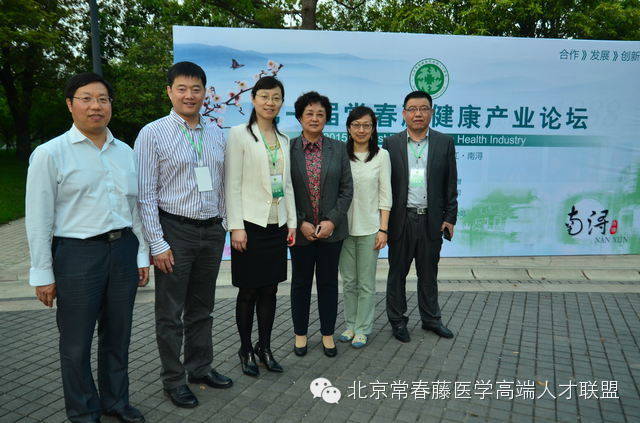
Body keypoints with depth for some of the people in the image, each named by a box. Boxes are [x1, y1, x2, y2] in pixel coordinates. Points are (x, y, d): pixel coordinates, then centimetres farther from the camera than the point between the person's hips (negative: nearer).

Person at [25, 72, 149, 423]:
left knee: (118, 335, 16)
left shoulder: (126, 152, 10)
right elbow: (38, 219, -5)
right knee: (76, 344, 8)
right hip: (77, 253, -4)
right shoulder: (50, 153, -4)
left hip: (124, 250, 4)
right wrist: (42, 273, -5)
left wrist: (142, 255, 11)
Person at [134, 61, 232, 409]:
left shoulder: (216, 134, 8)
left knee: (202, 308, 17)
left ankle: (200, 367, 34)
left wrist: (221, 226, 11)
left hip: (212, 232, 5)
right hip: (175, 231, -5)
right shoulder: (153, 133, -7)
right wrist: (158, 244, -13)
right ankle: (173, 379, 24)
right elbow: (146, 195, -10)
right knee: (171, 313, 7)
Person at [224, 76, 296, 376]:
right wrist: (237, 227, -14)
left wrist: (292, 222, 10)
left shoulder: (283, 140, 12)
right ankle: (245, 350, 22)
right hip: (250, 224, -5)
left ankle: (264, 347, 26)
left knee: (270, 290, 11)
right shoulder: (239, 134, -4)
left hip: (276, 225, 5)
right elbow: (232, 185, -9)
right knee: (248, 292, 5)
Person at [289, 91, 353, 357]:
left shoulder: (338, 149, 2)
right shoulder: (288, 149, -2)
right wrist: (300, 223, -10)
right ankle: (300, 334, 27)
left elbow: (347, 189, 1)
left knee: (328, 282, 10)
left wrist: (333, 221, -9)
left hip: (331, 228, 1)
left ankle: (328, 334, 25)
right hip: (300, 229, -1)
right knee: (301, 282, 11)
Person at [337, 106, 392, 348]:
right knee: (348, 281, 12)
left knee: (366, 283, 6)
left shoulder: (381, 155, 0)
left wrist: (383, 229, -6)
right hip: (344, 226, 2)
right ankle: (350, 325, 27)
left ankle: (362, 329, 19)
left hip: (369, 227, -2)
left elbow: (385, 195, -1)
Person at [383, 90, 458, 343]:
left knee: (429, 274, 15)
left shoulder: (445, 142, 5)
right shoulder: (391, 144, 2)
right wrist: (383, 221, -3)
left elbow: (451, 184, 6)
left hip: (432, 220, 1)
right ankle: (397, 320, 25)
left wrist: (450, 217, 1)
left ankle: (431, 319, 31)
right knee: (397, 273, 10)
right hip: (401, 220, -1)